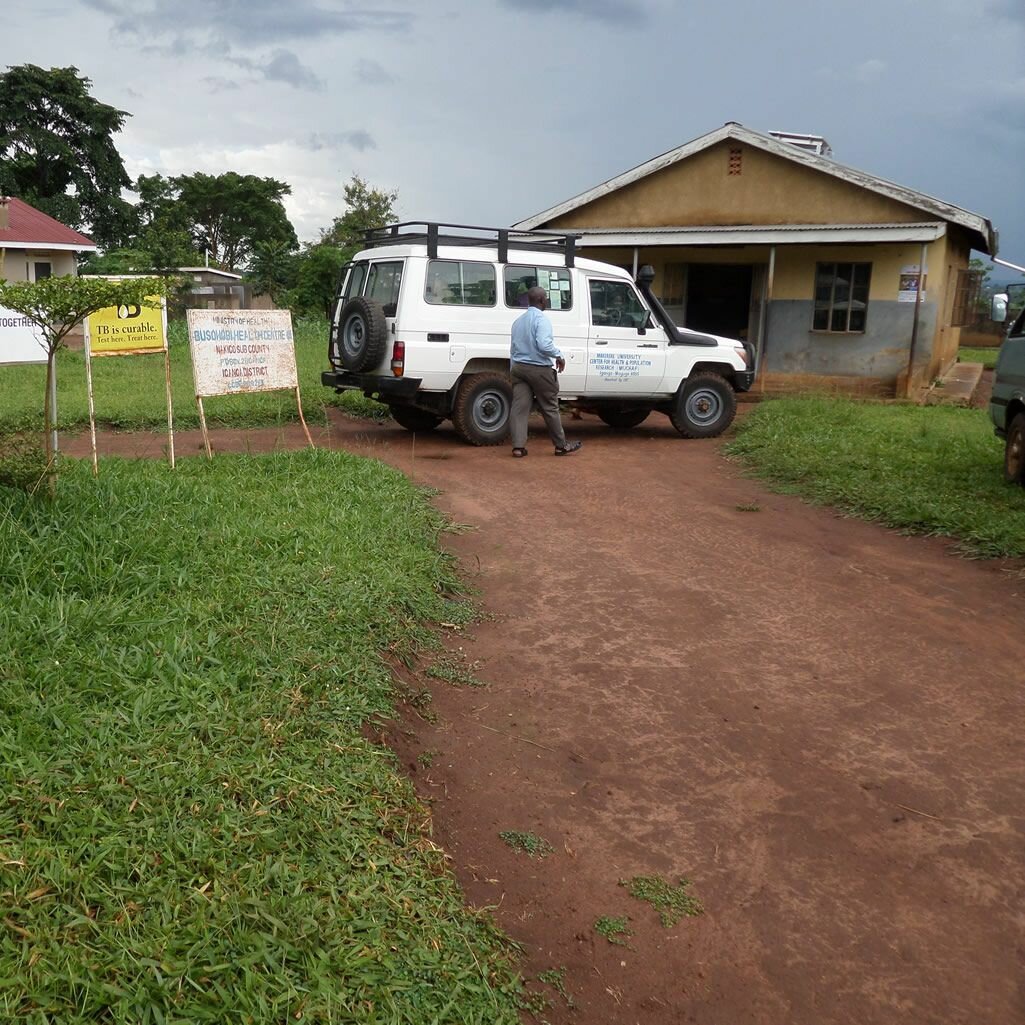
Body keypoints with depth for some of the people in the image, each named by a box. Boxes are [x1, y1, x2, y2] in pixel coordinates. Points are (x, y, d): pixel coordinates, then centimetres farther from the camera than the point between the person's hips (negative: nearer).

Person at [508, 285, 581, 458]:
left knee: (519, 407, 3)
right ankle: (561, 446, 14)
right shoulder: (541, 319, -13)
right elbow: (544, 345, -26)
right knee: (550, 408, 4)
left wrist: (513, 370, 23)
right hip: (539, 369, -7)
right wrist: (558, 356, -12)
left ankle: (518, 447, -3)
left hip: (518, 367, 7)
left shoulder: (518, 321, 13)